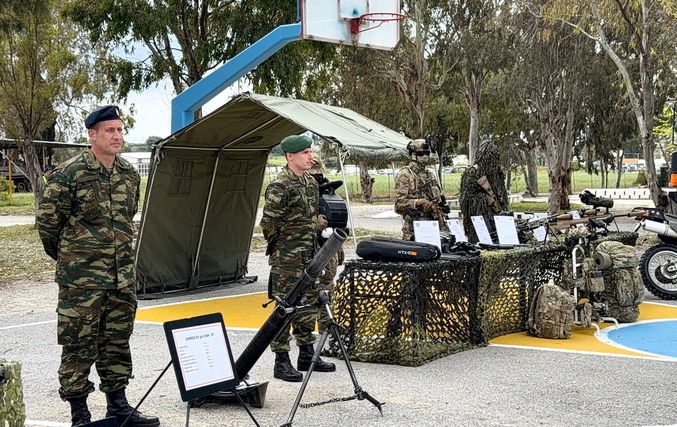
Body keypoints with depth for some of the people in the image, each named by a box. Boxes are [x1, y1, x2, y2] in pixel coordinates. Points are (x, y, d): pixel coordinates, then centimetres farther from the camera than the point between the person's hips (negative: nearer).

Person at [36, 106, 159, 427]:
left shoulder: (129, 173, 8)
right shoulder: (69, 173, -11)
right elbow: (47, 221, -5)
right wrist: (67, 259, 6)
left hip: (123, 276, 6)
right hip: (81, 279, -6)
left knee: (117, 341, 13)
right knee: (79, 344, 0)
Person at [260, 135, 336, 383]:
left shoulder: (311, 183, 12)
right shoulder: (279, 187, -15)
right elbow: (268, 224, -13)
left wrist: (322, 225, 12)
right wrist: (283, 246, -4)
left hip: (309, 257, 8)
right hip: (287, 260, -8)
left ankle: (307, 355, 25)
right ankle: (281, 362, 3)